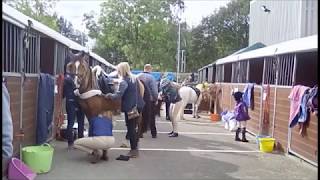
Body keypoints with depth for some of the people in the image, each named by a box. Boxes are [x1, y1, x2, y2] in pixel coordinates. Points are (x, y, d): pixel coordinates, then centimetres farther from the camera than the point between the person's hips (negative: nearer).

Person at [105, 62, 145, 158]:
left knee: (130, 128, 1)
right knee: (134, 127, 18)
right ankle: (135, 147, 28)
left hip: (130, 108, -8)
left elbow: (118, 95, -22)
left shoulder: (124, 81, -15)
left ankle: (133, 150, 7)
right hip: (138, 106, 8)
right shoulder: (135, 79, 10)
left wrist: (109, 95, -6)